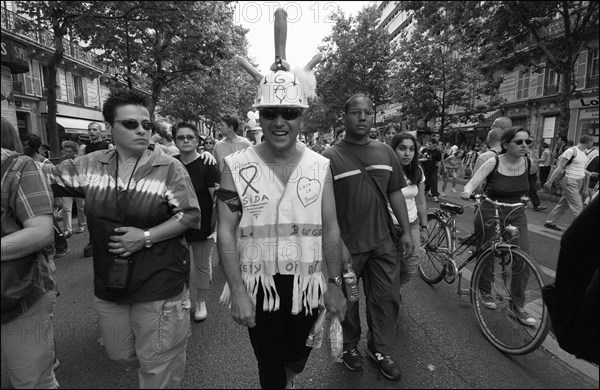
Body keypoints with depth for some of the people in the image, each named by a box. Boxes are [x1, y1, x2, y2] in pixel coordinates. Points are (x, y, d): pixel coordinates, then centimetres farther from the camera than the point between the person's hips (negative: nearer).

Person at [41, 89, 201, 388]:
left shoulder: (170, 168, -12)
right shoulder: (89, 165, 1)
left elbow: (190, 216, -13)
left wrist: (146, 236, -20)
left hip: (160, 287, -5)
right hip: (108, 286, 5)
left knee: (157, 365, 10)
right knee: (119, 353, 25)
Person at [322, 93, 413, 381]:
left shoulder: (385, 152, 6)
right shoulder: (331, 157, -9)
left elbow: (395, 193, 11)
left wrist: (406, 231, 9)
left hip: (382, 241, 5)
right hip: (346, 245, -4)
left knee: (387, 298, 13)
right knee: (347, 301, 13)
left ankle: (380, 349, 34)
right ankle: (349, 346, 38)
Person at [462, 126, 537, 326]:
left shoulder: (527, 163, -1)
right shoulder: (493, 163, -14)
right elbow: (473, 182, -19)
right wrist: (467, 192, -38)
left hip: (516, 214, 4)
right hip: (490, 213, -4)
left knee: (523, 258, -6)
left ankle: (517, 306, 8)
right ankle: (485, 292, 31)